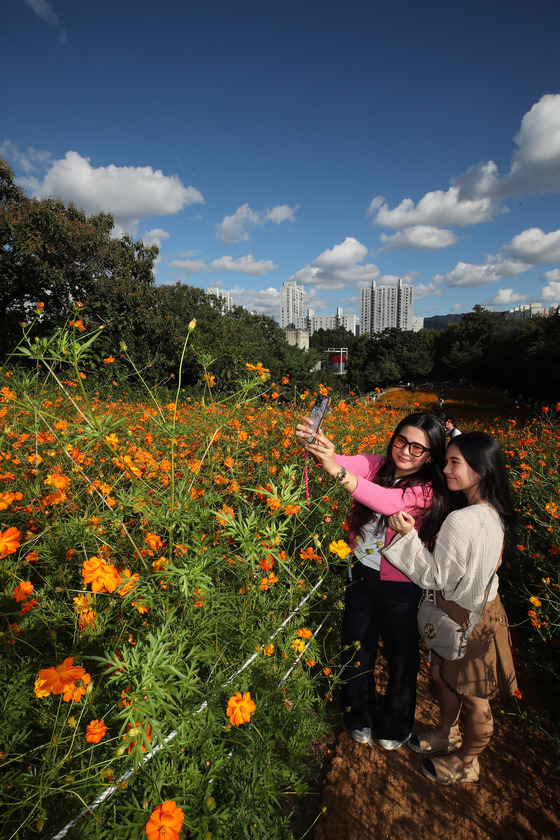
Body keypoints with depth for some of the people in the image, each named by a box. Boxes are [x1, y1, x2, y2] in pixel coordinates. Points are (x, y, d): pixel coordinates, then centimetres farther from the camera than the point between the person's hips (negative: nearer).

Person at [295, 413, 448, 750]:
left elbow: (388, 502, -40)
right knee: (357, 649, 20)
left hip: (400, 586, -3)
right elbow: (344, 463, -27)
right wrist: (314, 444, -50)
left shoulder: (427, 491, -20)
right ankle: (361, 719, 49)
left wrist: (337, 471, -54)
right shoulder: (376, 466, -9)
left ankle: (395, 727, 49)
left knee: (401, 654, 19)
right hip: (361, 574, 4)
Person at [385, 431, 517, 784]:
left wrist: (409, 536, -28)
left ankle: (467, 762, 44)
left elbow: (435, 576, -23)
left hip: (469, 622, -8)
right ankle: (448, 733, 54)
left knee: (473, 697, 18)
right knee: (444, 676, 29)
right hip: (480, 606, 8)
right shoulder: (494, 512, -8)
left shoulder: (461, 521, -35)